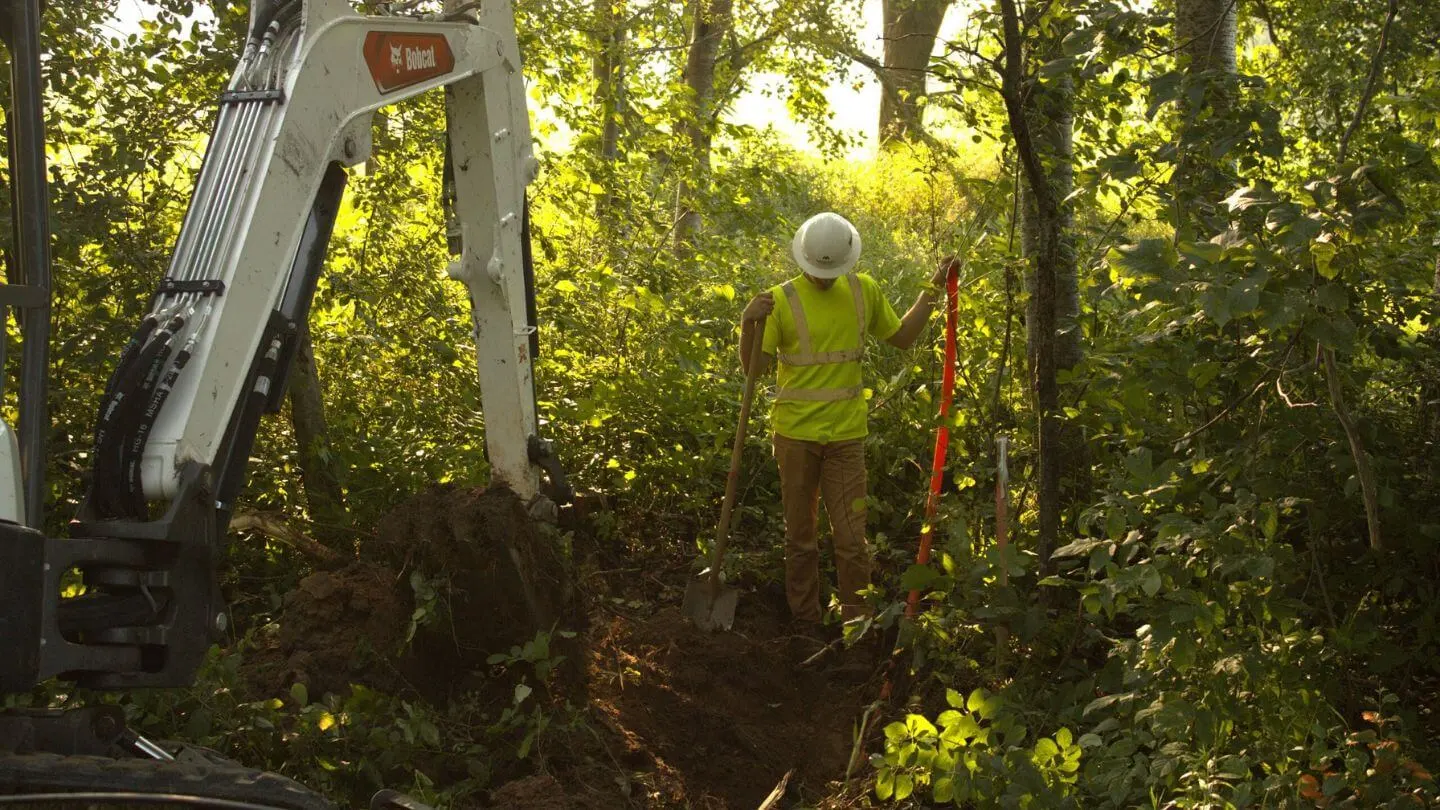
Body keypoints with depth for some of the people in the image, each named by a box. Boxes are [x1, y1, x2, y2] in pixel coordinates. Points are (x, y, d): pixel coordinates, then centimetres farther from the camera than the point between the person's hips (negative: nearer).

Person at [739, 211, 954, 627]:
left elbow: (902, 337, 19)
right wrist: (750, 325, -26)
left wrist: (933, 289, 14)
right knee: (800, 536, 10)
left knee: (851, 537, -1)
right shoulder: (781, 299, -6)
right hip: (796, 433, -1)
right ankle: (805, 624, 21)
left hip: (846, 433, 1)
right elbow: (754, 367, -8)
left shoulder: (864, 291, 6)